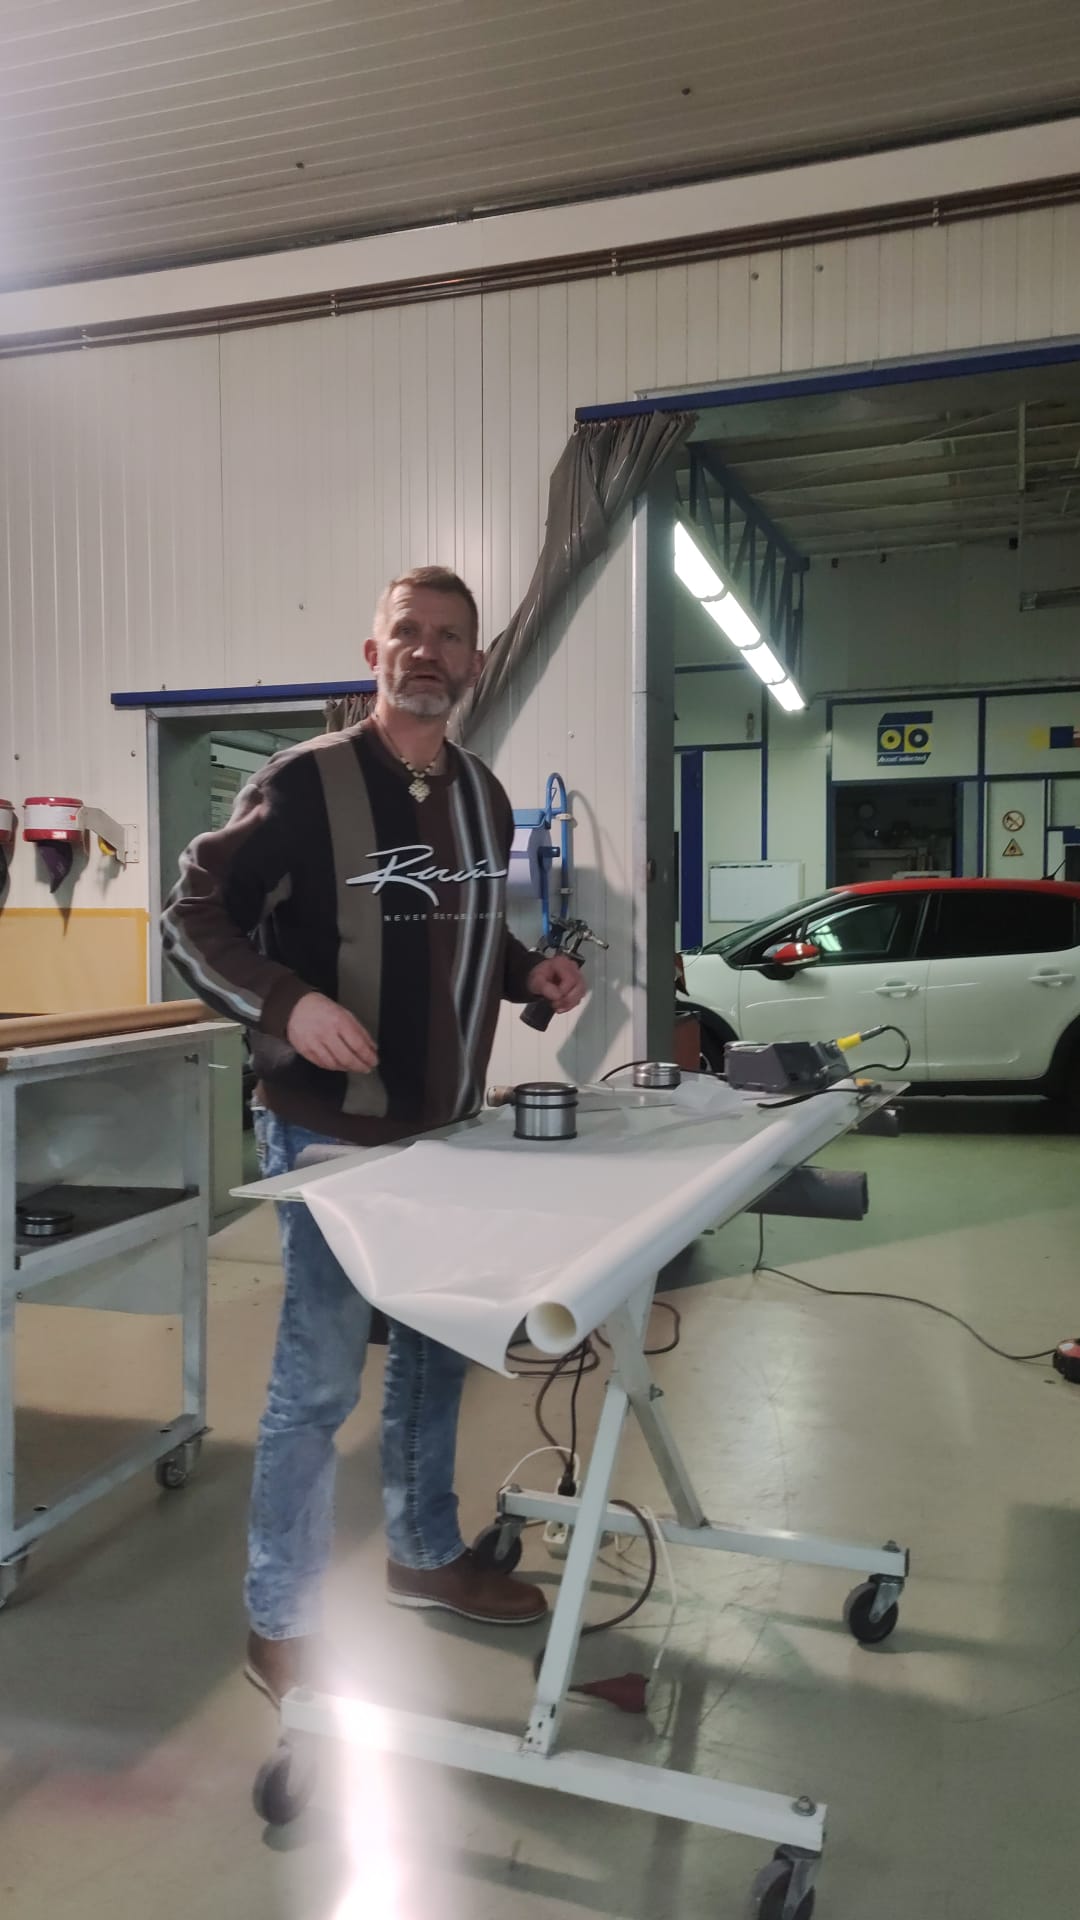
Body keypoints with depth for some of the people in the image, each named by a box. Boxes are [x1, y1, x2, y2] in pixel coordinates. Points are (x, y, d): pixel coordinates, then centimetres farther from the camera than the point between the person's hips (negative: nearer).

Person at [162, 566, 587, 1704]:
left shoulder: (482, 796, 8)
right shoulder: (305, 783, -12)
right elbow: (192, 919, -11)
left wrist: (526, 972, 2)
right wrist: (287, 1004, -27)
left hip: (449, 1130, 7)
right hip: (330, 1135, -7)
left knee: (436, 1350, 19)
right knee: (318, 1378, 1)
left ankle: (425, 1556, 40)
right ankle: (280, 1627, 20)